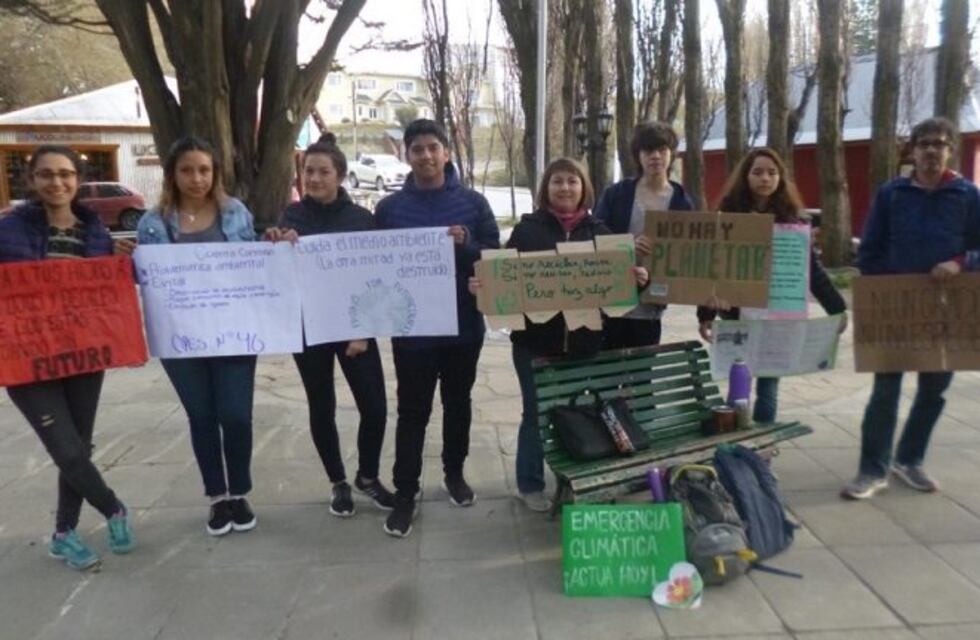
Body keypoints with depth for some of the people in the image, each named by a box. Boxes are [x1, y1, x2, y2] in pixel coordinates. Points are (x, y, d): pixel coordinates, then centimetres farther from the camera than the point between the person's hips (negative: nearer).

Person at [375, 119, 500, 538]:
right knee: (412, 412, 4)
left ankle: (454, 474, 36)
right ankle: (404, 494, 15)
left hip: (463, 325, 2)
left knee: (457, 404, 17)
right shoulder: (390, 208, 0)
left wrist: (465, 245, -18)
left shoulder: (473, 202, 0)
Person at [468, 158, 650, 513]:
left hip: (584, 340, 3)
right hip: (535, 340, -3)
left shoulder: (598, 231, 7)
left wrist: (638, 278, -13)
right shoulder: (527, 229, -1)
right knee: (536, 412, 7)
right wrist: (481, 285, -23)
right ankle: (530, 484, 24)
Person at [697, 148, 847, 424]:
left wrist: (836, 307, -4)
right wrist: (705, 314, -4)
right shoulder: (729, 214, -2)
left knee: (768, 388, 8)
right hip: (738, 315, -1)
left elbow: (811, 267, 3)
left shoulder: (791, 217, 1)